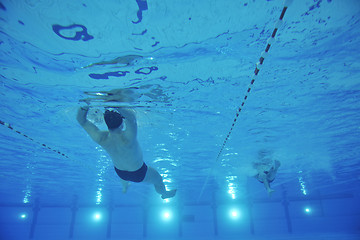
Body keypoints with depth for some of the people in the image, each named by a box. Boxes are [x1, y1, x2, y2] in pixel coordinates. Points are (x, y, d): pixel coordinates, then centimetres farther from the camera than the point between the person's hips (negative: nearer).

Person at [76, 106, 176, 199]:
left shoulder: (101, 139, -32)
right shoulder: (127, 139, -46)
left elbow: (81, 120, -24)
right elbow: (132, 116, -48)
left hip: (120, 172, 4)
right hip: (138, 174, -4)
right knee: (158, 179, 29)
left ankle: (124, 188, 76)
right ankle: (164, 194, 61)